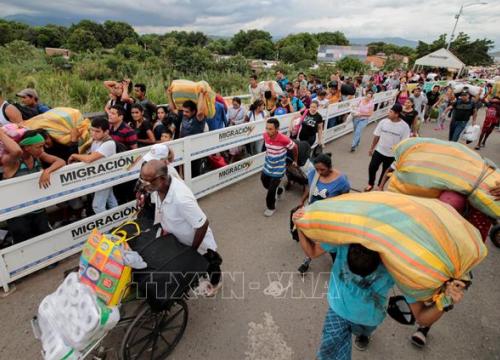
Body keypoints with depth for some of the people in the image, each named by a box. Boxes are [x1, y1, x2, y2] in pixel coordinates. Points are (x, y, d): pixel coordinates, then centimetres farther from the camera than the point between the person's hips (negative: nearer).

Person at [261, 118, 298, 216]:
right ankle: (279, 190, 51)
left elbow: (294, 148, -10)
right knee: (265, 182, 21)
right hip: (267, 166, 6)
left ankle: (271, 207, 27)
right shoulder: (265, 135, -13)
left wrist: (295, 161, 4)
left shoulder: (284, 139, -29)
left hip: (278, 169, -6)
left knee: (271, 190, 1)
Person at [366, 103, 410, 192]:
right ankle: (370, 184, 25)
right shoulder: (383, 122, -7)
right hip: (379, 151, 2)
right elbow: (376, 136, 2)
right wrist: (371, 148, 8)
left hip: (392, 154, -1)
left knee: (386, 171, 13)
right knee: (372, 168, 0)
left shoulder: (404, 126, -14)